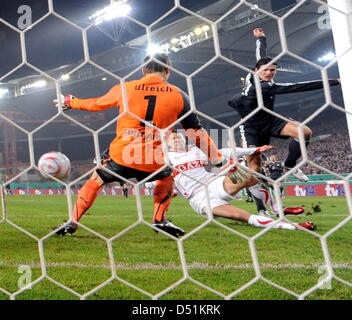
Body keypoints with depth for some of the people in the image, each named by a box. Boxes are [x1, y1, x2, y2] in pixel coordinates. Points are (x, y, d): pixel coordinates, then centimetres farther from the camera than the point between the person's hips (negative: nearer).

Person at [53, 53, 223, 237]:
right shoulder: (178, 95, 5)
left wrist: (70, 102, 41)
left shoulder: (124, 89, 6)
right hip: (154, 163, 0)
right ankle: (160, 220, 24)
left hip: (120, 157, 0)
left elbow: (95, 104, 22)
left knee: (95, 182, 25)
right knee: (167, 176, 33)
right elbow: (195, 131, 9)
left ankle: (72, 223, 25)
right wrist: (217, 158, 19)